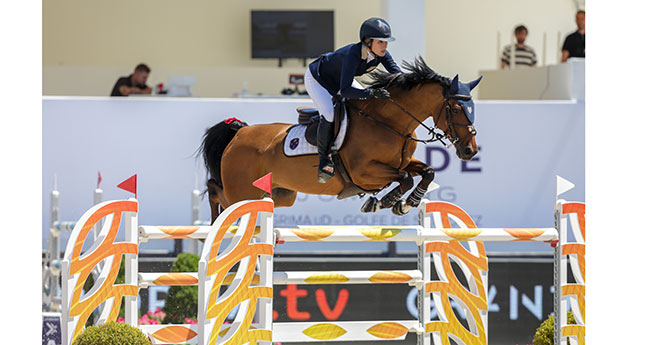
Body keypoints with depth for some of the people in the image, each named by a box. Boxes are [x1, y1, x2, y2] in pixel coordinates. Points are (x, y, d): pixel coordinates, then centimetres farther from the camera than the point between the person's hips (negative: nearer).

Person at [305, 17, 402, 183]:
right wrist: (372, 92, -58)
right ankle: (324, 159, -13)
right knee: (329, 115, -28)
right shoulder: (352, 54, -41)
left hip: (339, 80, 8)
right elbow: (345, 90, -48)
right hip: (316, 80, -8)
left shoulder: (381, 54, -21)